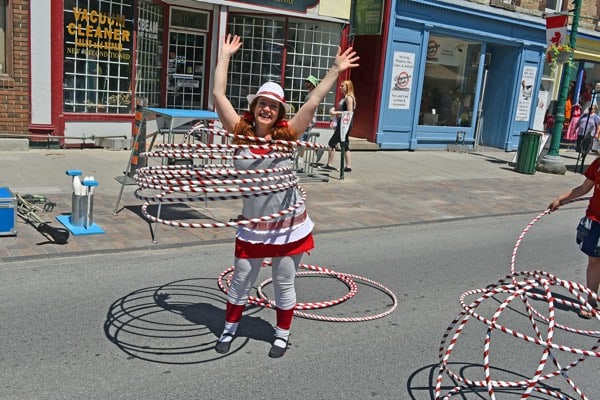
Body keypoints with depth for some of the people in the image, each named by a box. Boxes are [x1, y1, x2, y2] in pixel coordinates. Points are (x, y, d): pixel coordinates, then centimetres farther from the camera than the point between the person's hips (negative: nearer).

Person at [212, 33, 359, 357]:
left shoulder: (287, 136, -7)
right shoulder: (240, 133, -4)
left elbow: (313, 102, -11)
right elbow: (218, 94, -5)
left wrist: (336, 70, -13)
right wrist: (224, 56, 0)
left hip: (288, 224, -1)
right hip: (252, 224, 1)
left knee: (284, 283, 13)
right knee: (241, 280, 12)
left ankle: (282, 334, 32)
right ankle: (229, 328, 34)